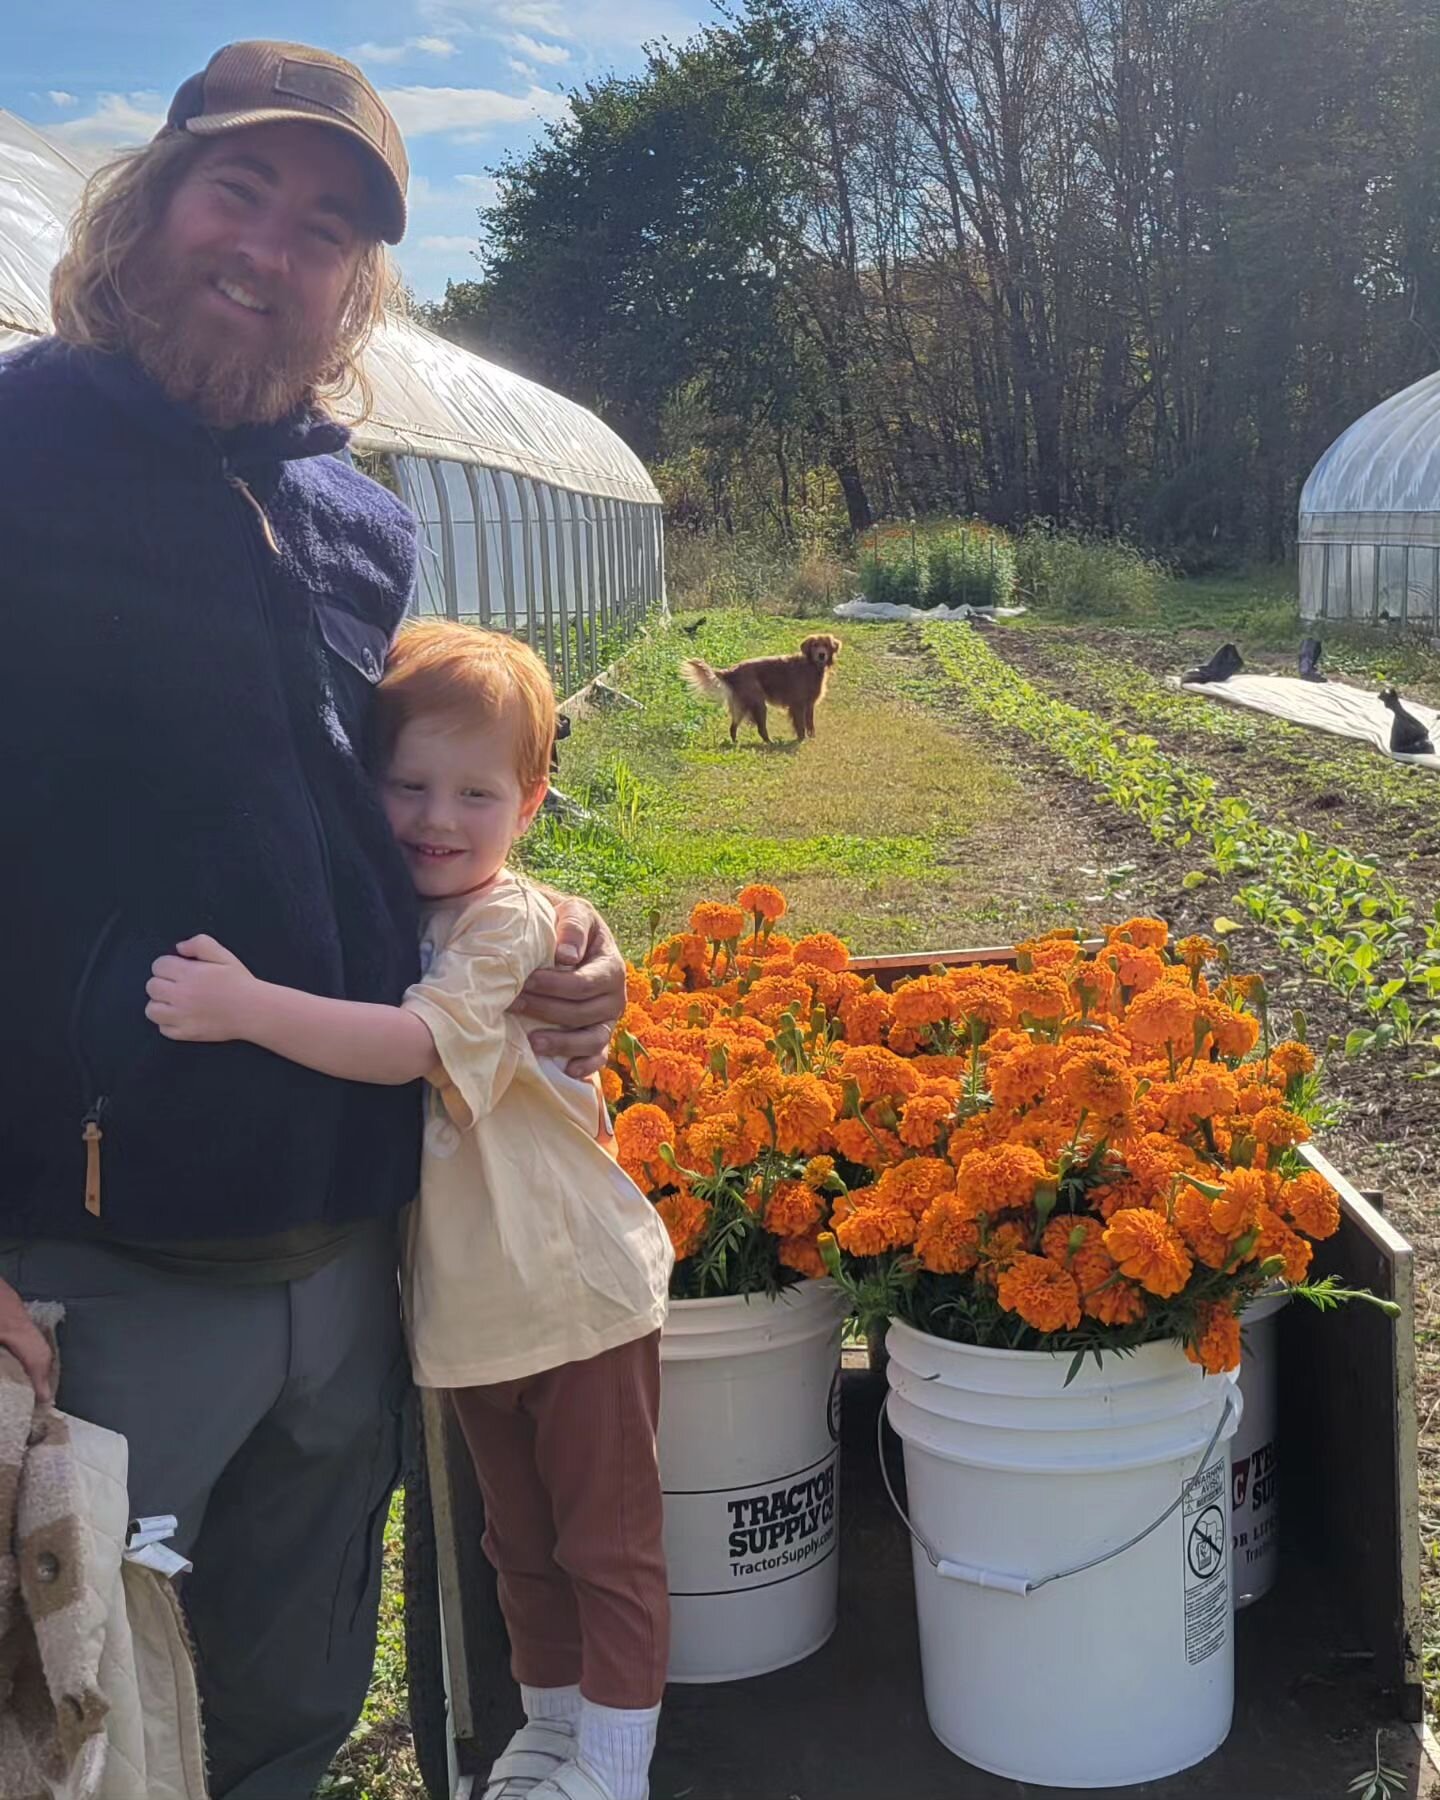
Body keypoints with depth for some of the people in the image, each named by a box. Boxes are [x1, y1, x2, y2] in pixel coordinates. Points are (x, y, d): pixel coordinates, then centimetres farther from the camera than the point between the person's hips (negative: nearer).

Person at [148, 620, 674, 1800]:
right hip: (476, 1298, 7)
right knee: (520, 1538, 23)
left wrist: (248, 1008, -45)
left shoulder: (506, 926, -21)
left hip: (580, 1292, -7)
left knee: (607, 1541, 9)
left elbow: (416, 1042, -37)